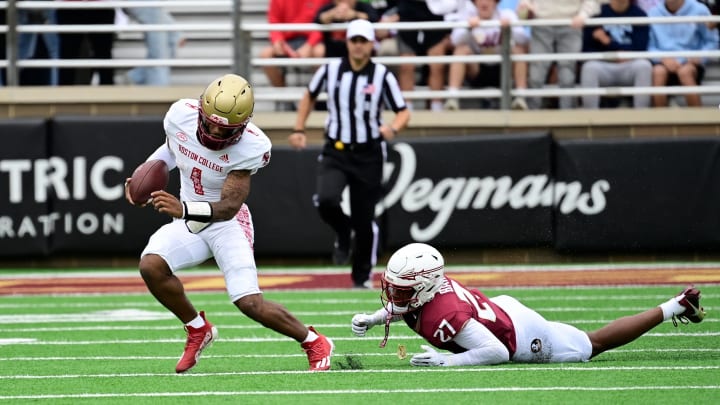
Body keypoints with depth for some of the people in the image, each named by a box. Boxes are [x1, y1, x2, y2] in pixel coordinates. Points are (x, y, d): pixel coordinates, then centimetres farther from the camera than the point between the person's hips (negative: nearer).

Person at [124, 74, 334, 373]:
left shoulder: (250, 146, -25)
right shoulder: (181, 115, -13)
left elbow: (229, 206, -31)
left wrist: (184, 209, -47)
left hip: (227, 223, -4)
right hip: (188, 222, 4)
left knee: (250, 303, -16)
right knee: (151, 265, -24)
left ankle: (314, 343, 12)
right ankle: (198, 330, 1)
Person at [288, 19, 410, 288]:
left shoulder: (383, 76, -6)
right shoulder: (330, 70, -1)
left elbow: (403, 113, -5)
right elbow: (310, 95, 17)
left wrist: (393, 128, -27)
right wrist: (299, 130, 9)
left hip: (368, 155, -1)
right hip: (335, 152, 1)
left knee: (364, 219, 3)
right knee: (326, 200, -25)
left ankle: (362, 275, 24)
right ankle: (342, 233, 9)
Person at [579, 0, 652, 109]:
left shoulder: (639, 14, 2)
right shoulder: (597, 13, 2)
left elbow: (640, 50, -6)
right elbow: (587, 50, 3)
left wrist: (608, 42, -12)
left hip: (629, 67, 0)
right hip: (604, 66, 0)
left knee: (644, 66, -32)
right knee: (589, 68, -32)